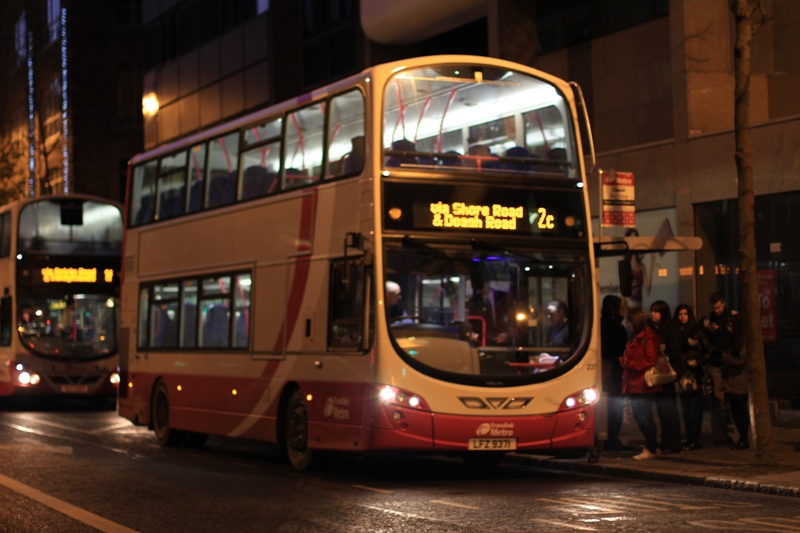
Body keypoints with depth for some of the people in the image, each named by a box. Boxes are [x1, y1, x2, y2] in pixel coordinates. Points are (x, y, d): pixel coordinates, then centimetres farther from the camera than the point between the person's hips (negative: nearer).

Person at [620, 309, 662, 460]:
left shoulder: (648, 337, -12)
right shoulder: (635, 337, 18)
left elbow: (650, 360, -18)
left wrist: (629, 363, -16)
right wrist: (624, 360, 5)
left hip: (644, 384, -10)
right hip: (635, 384, 10)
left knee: (644, 416, -6)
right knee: (638, 415, 10)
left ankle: (651, 449, 2)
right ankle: (651, 446, 19)